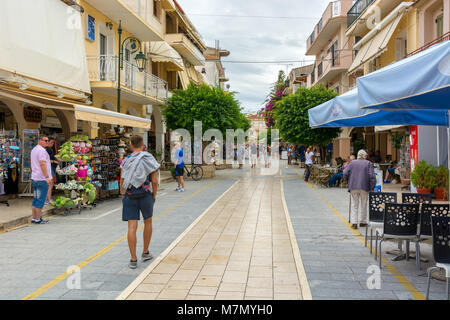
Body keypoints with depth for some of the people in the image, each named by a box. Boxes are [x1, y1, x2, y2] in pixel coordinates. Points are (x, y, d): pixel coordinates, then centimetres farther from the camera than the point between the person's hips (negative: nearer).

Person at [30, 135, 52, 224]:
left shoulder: (34, 149, 19)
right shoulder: (41, 150, -13)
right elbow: (42, 164, -21)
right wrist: (47, 177, -23)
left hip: (34, 178, 10)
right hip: (42, 179, -10)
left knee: (36, 199, 14)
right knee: (40, 200, -5)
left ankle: (34, 217, 18)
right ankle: (38, 219, -1)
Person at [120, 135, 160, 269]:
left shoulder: (126, 160, 3)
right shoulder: (149, 159, -1)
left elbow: (122, 180, 1)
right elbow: (154, 181, -4)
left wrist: (123, 195, 13)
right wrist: (154, 195, 8)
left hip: (129, 196, 1)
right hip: (145, 196, -1)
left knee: (132, 227, -1)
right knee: (148, 222, 20)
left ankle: (133, 259, 0)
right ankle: (145, 253, 28)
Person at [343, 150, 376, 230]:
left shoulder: (352, 163, 5)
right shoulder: (368, 163, 2)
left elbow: (345, 173, -2)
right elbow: (372, 176, -6)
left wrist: (349, 181, 13)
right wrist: (372, 187, -1)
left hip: (353, 187, 1)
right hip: (364, 187, -1)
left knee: (354, 205, 3)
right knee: (364, 205, 13)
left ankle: (354, 222, -7)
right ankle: (363, 222, 21)